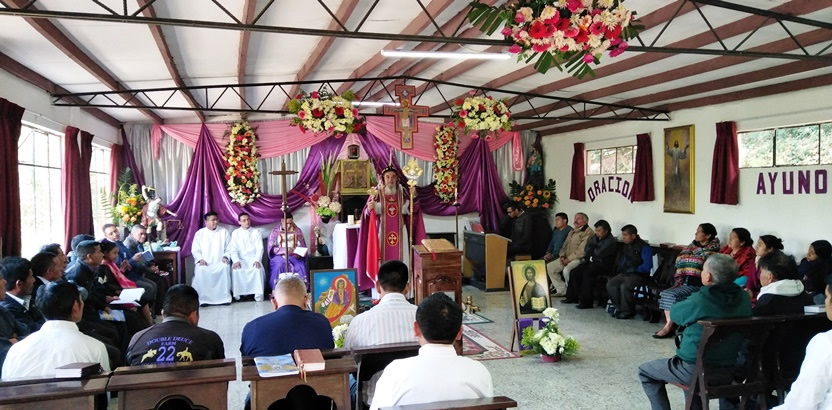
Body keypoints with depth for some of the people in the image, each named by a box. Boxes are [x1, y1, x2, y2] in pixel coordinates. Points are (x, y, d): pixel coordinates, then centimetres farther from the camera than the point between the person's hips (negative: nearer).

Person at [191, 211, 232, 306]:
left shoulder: (224, 232, 9)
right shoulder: (199, 233, 10)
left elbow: (229, 248, 7)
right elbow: (195, 250, 6)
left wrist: (225, 256, -13)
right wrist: (200, 259, -12)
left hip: (219, 263, 0)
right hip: (204, 263, 0)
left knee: (225, 267, -34)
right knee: (201, 270, -34)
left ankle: (224, 297, -26)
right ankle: (203, 298, -25)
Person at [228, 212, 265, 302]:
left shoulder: (256, 232, 8)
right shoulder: (235, 233, 9)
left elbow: (260, 248, 0)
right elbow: (233, 249, 0)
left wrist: (257, 260, -18)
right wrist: (236, 261, -18)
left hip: (253, 259, -1)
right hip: (240, 259, 1)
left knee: (258, 269, -32)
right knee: (235, 270, -31)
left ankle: (258, 294, -26)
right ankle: (238, 294, -19)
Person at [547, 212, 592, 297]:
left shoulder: (588, 232, -10)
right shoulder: (572, 232, 21)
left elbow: (581, 251, -19)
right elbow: (565, 246, 23)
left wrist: (569, 259, -17)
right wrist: (562, 256, 3)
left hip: (579, 259, -9)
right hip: (566, 258, 9)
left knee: (566, 270, -35)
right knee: (549, 267, -1)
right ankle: (562, 290, 2)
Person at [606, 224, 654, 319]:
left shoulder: (644, 247, -14)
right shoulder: (627, 246, 14)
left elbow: (647, 266, -20)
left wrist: (634, 270, -11)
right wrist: (622, 268, 14)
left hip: (639, 275, -8)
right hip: (625, 273, 9)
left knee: (624, 286, -31)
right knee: (610, 284, -10)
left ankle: (627, 311, -13)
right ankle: (619, 308, -1)